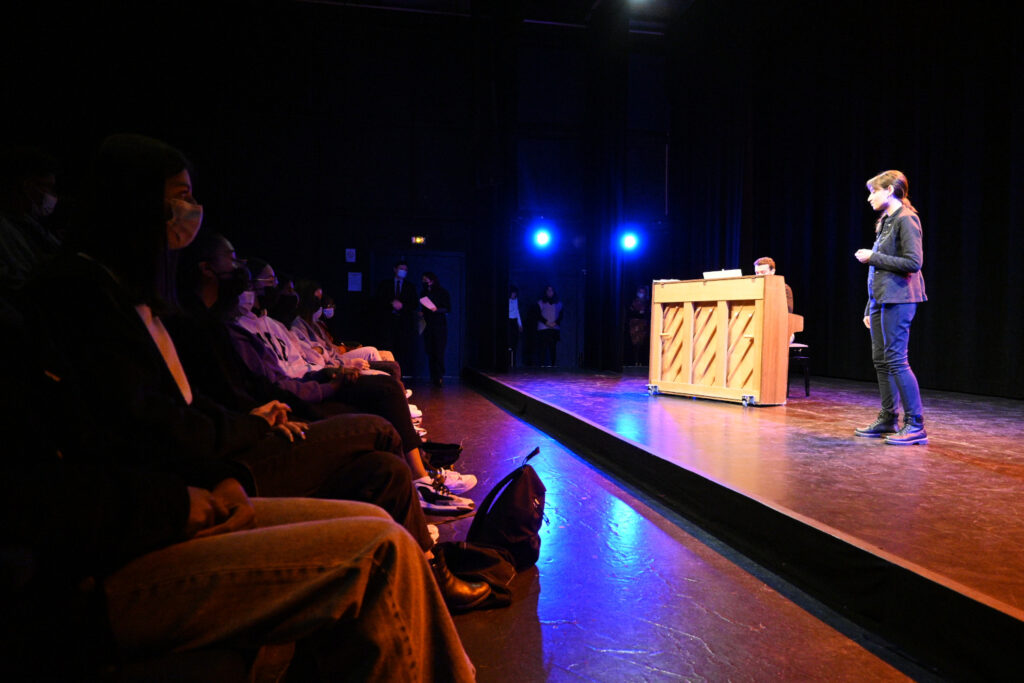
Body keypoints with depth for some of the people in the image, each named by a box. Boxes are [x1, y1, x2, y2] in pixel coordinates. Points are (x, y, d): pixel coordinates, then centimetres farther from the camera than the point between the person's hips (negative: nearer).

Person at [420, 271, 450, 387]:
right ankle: (434, 377, 3)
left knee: (439, 352, -12)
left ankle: (439, 377, -13)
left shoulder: (442, 292, 2)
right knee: (430, 352, 0)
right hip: (427, 325, 4)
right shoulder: (423, 293, 15)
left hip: (440, 325, -4)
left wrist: (437, 310, -17)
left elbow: (448, 308, -2)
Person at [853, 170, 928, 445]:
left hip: (897, 300, -9)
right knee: (881, 360, 10)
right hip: (881, 299, 9)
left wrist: (873, 257, -14)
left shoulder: (905, 220, -8)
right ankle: (888, 420, 18)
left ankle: (915, 425, -4)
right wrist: (870, 307, 19)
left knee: (895, 360, -10)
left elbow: (913, 263, -18)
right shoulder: (885, 222, 19)